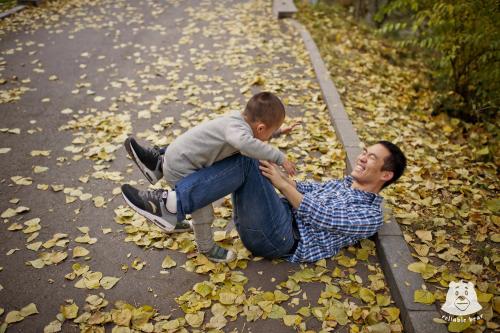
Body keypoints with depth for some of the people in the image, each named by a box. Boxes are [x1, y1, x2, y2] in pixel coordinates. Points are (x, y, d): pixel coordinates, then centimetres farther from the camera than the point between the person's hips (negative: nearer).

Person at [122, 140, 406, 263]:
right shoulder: (341, 184, 28)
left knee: (246, 161, -28)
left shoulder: (371, 215, 1)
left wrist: (281, 183, -15)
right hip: (278, 216, 8)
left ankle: (172, 205, -34)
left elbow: (319, 216, -11)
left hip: (279, 238, -8)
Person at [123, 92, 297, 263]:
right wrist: (279, 157, -46)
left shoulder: (239, 120, 0)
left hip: (178, 157, 10)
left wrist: (275, 131, 21)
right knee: (203, 210, 0)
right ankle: (206, 247, 22)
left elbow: (252, 134, 25)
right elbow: (245, 143, -52)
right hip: (180, 167, -10)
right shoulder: (238, 127, -28)